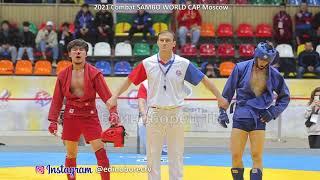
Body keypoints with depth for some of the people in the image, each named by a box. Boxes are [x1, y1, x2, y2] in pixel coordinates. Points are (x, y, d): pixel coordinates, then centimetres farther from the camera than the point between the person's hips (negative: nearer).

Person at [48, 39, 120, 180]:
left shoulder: (94, 73, -3)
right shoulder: (63, 75, 4)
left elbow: (106, 95, -8)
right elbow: (57, 100, 8)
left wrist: (113, 112, -21)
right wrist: (53, 120, 3)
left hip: (90, 116, -2)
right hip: (71, 117, 2)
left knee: (100, 151, -9)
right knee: (71, 154, 8)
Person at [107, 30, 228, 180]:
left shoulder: (183, 64, -3)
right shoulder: (147, 63, -1)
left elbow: (203, 79, 3)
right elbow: (130, 80, 8)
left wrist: (219, 98, 3)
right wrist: (115, 97, 5)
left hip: (175, 113, 0)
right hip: (155, 113, 1)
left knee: (176, 154, 5)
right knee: (152, 154, 5)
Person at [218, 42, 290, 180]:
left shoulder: (274, 75, -1)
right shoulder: (241, 68, -4)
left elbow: (285, 96, 13)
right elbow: (228, 91, 5)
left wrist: (273, 112, 1)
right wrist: (223, 111, 4)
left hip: (259, 119, 0)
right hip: (240, 117, 0)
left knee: (257, 156, -1)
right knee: (236, 156, 0)